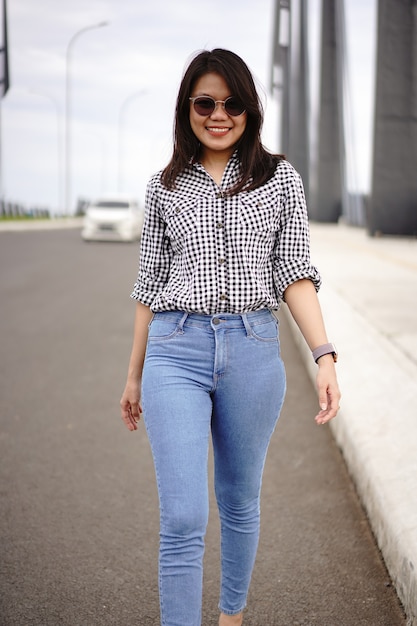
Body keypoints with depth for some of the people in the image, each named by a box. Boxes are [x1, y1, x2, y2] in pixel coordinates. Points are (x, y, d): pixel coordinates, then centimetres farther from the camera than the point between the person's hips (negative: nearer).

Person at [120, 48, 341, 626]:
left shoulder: (280, 179, 6)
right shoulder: (165, 188, 8)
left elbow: (295, 274, 1)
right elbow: (151, 283, 12)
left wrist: (325, 356, -11)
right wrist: (134, 375, 14)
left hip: (253, 351, 1)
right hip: (175, 351, 0)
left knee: (240, 502, 16)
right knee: (183, 519, -7)